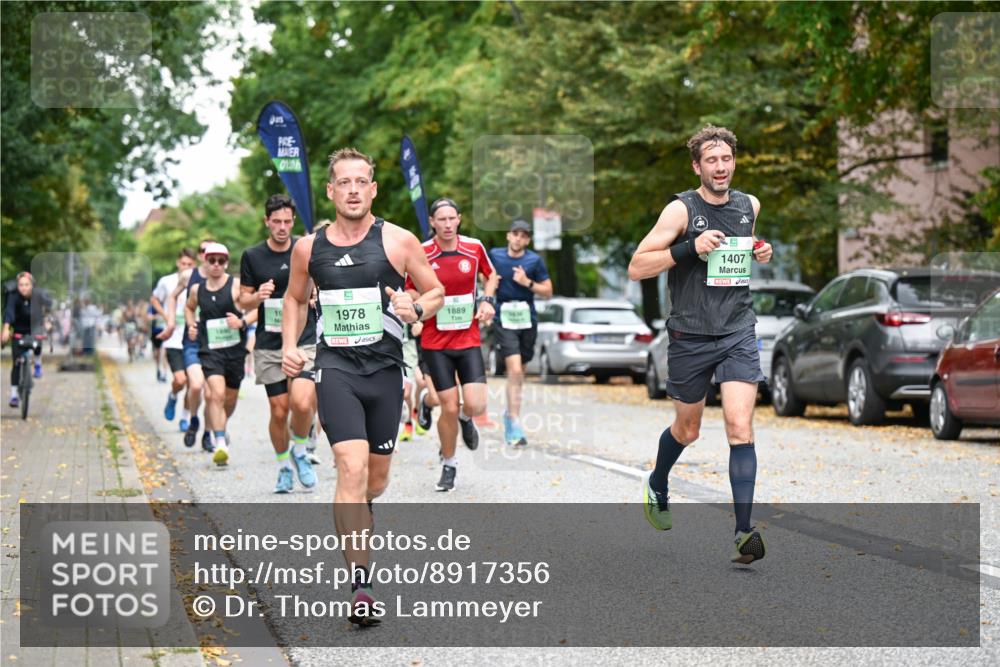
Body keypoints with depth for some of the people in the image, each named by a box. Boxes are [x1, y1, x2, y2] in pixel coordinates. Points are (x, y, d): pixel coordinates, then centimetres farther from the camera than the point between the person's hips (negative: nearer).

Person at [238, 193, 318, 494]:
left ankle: (299, 451, 9)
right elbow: (243, 301, 8)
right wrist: (258, 296, -13)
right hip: (269, 346, 1)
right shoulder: (252, 256, 3)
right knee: (279, 411, 3)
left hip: (305, 342, -1)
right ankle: (284, 467, 24)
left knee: (302, 403, -20)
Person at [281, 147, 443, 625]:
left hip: (385, 367, 1)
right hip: (335, 366, -1)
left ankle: (354, 520, 49)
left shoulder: (398, 241, -2)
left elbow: (436, 291, 7)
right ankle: (360, 583, -18)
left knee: (377, 476, 13)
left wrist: (417, 309, -15)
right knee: (352, 468, -18)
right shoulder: (308, 248, 4)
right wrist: (289, 346, 6)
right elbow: (294, 298, 21)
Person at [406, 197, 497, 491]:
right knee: (449, 407, -3)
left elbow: (491, 275, 17)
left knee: (476, 405, -11)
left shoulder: (474, 247, -2)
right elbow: (409, 291, 5)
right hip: (435, 343, -1)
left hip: (469, 339, 1)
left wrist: (487, 300, 1)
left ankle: (465, 418, 28)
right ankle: (448, 464, 21)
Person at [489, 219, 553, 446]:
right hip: (504, 319, -2)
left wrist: (528, 283, -11)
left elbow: (548, 292, 3)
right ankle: (514, 426, -17)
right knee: (514, 370, -15)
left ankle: (510, 413, 36)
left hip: (528, 319, 2)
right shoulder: (495, 255, 2)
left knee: (519, 370, 15)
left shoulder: (535, 261, 1)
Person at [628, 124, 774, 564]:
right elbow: (636, 268, -14)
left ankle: (744, 532, -15)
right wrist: (689, 248, -25)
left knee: (740, 427, -13)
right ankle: (656, 486, 46)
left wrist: (760, 253, 6)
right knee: (687, 428, 15)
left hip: (738, 333, 2)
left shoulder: (749, 206, 6)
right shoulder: (682, 210, -10)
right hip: (690, 336, -2)